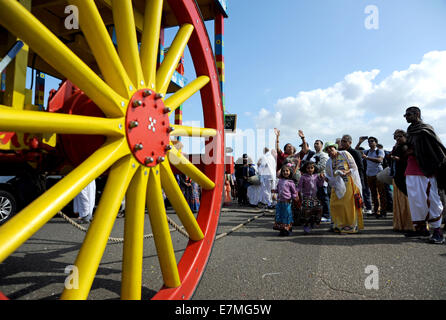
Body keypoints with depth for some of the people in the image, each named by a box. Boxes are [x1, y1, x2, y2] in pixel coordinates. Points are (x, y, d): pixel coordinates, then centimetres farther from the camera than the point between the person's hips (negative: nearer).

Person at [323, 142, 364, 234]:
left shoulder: (345, 154, 4)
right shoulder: (329, 162, 15)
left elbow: (354, 167, 0)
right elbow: (329, 176, 18)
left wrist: (345, 173, -17)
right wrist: (326, 178, -5)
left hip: (348, 183, -4)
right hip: (337, 185, 4)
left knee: (348, 204, -6)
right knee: (334, 204, -2)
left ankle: (351, 225, 4)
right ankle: (339, 225, 11)